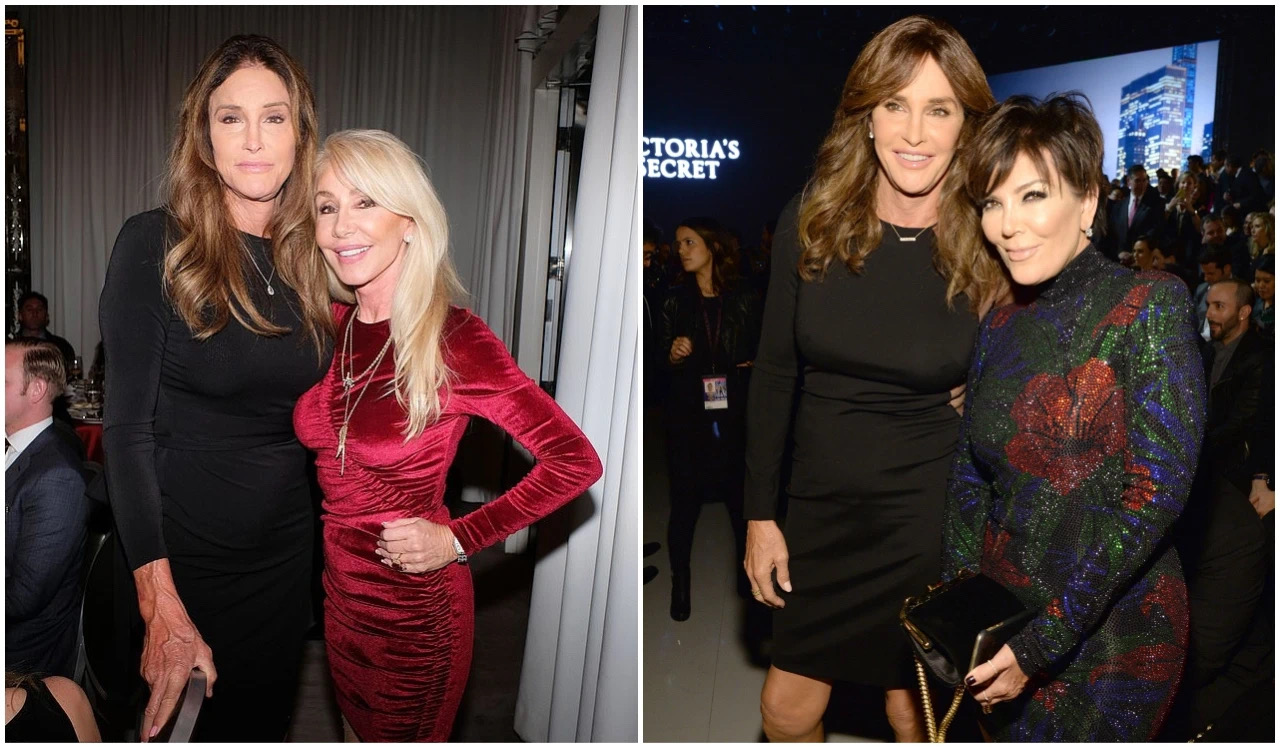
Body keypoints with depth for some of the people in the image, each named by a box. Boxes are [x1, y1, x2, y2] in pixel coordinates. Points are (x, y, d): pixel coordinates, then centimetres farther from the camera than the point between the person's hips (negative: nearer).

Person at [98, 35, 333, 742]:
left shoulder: (313, 256, 1)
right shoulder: (155, 244, -12)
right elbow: (127, 427, -15)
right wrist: (161, 603, -20)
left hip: (285, 551, 4)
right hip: (184, 553, -4)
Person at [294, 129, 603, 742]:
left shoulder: (453, 340, -22)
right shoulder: (333, 325, -4)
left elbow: (576, 461, -23)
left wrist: (458, 539, -19)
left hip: (418, 608, -6)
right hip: (340, 593, 6)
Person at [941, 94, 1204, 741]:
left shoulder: (1151, 305, -13)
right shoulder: (1001, 324, 4)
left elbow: (1156, 493, -19)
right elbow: (970, 476, 7)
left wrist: (1045, 641, -20)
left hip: (1111, 632, -5)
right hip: (1002, 617, 5)